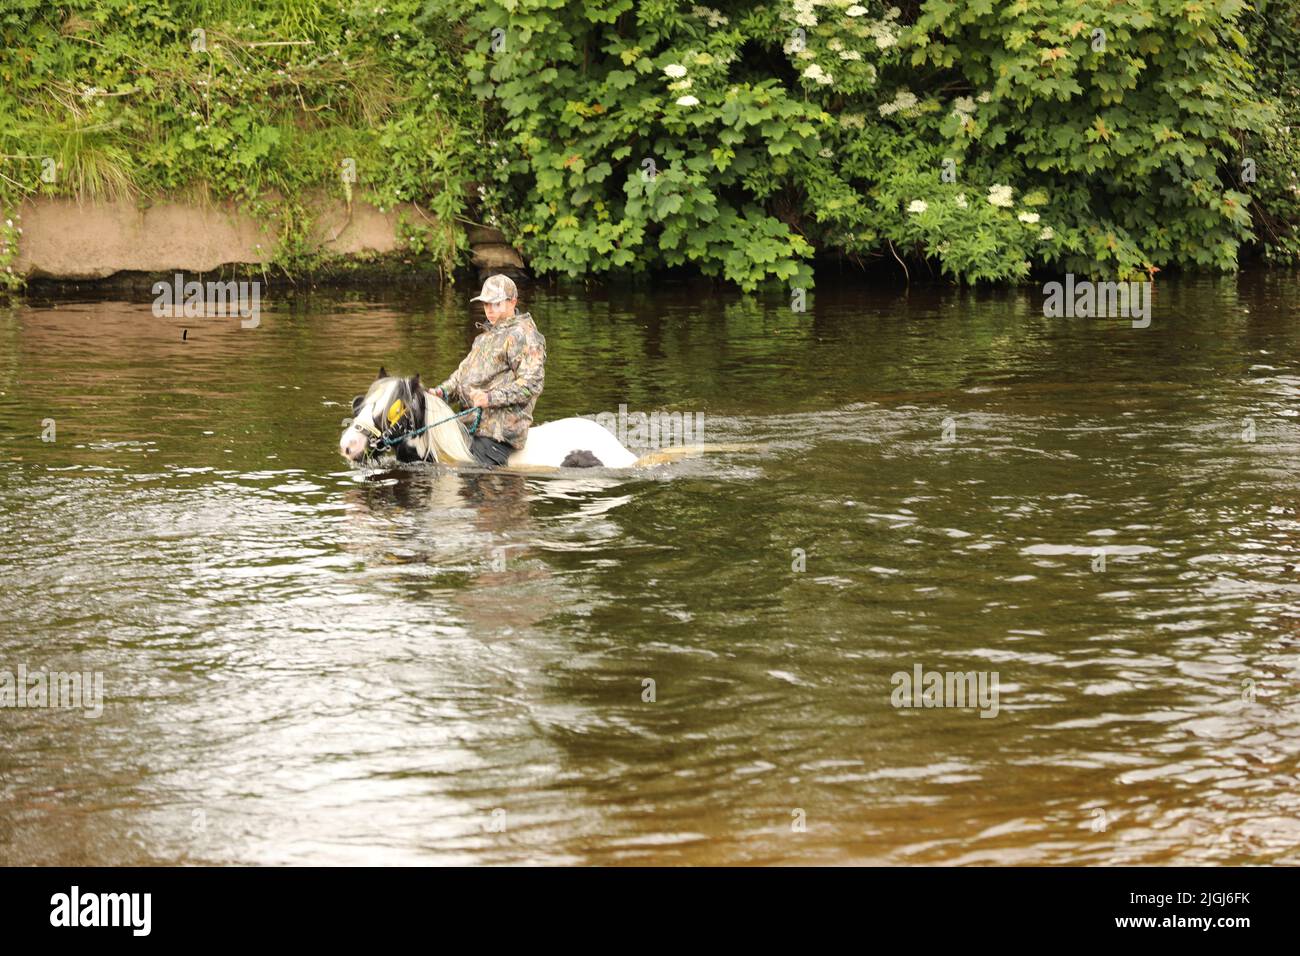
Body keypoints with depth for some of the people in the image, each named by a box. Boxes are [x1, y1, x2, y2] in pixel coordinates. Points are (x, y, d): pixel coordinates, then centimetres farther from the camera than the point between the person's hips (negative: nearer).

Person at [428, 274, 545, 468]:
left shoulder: (523, 336, -9)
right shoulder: (486, 336, 23)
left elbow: (531, 384, -19)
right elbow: (464, 370, 28)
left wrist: (491, 398, -26)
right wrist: (444, 391, 9)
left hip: (498, 430, -10)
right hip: (472, 421, 10)